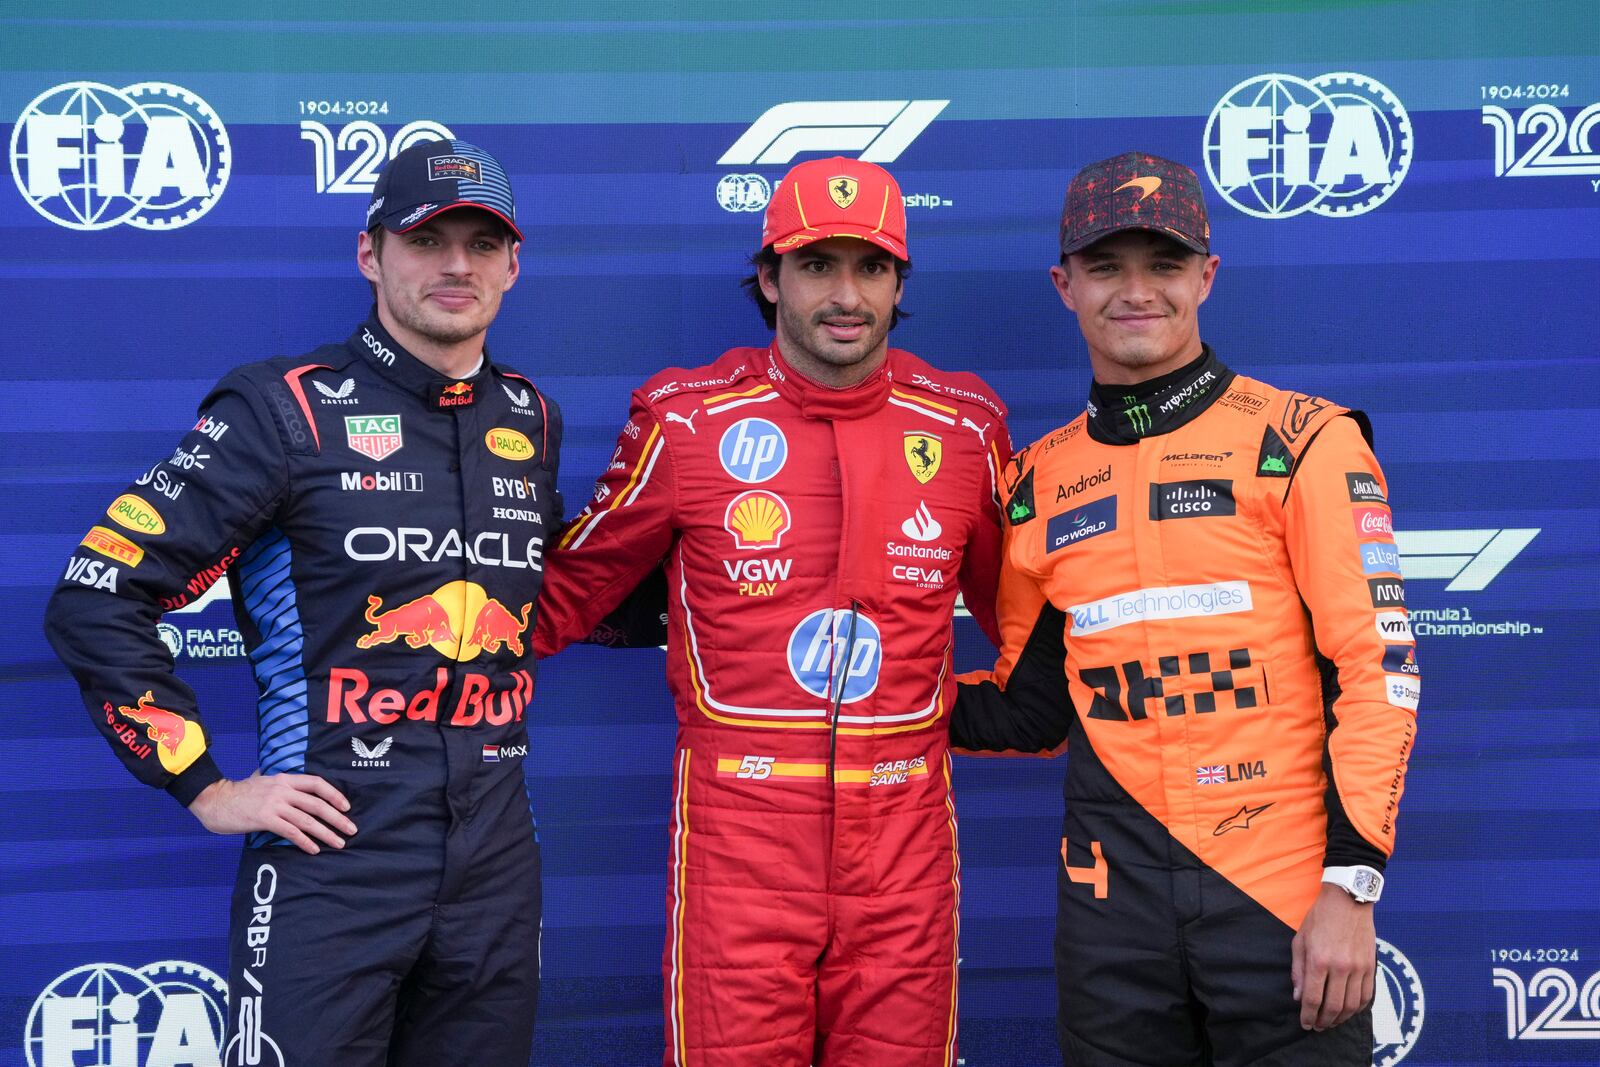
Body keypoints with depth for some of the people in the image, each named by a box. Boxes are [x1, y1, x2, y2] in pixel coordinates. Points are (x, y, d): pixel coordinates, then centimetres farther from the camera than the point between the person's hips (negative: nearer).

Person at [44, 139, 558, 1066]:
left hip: (497, 864, 5)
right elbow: (95, 604, -8)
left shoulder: (532, 421, 9)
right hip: (331, 860, -5)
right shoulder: (288, 410, -7)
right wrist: (206, 788, -10)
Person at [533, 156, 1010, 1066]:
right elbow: (577, 583, 9)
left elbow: (1017, 606, 20)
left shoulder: (966, 428, 6)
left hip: (905, 826, 2)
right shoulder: (688, 420, 0)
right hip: (740, 825, -2)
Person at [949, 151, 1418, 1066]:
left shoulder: (1302, 441, -2)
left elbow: (1376, 665, -7)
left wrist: (1351, 882, -13)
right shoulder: (1041, 481, 9)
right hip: (1114, 901, 3)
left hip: (1286, 889, -3)